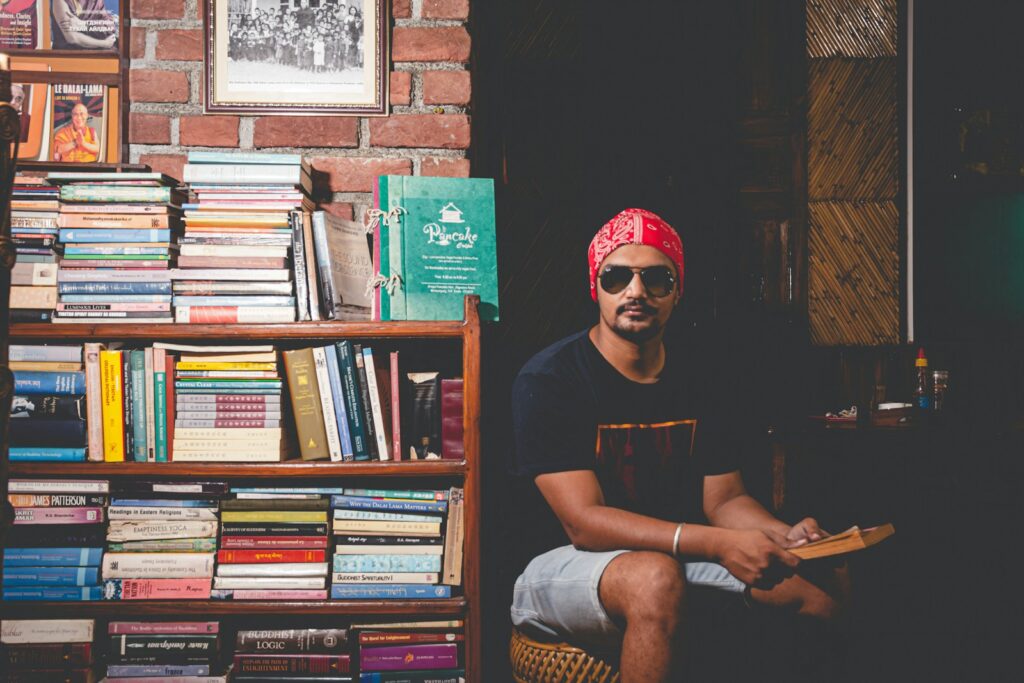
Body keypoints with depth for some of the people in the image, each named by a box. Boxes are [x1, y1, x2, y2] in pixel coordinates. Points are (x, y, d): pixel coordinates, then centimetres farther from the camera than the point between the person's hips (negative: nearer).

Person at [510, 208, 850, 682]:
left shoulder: (695, 380, 7)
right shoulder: (548, 380, -14)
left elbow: (724, 498, 9)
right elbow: (584, 521, -22)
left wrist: (785, 537, -15)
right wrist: (720, 544, -31)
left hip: (676, 556, 6)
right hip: (554, 567, -6)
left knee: (826, 583, -9)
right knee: (655, 578, -39)